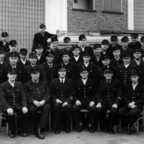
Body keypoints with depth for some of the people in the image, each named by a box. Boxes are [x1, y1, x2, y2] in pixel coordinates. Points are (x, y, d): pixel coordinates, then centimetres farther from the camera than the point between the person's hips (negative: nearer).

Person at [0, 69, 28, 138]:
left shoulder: (19, 84, 9)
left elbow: (23, 96, 2)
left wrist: (24, 106, -17)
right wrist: (8, 108, -29)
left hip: (18, 105, 2)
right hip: (8, 106, -2)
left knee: (25, 112, -27)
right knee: (9, 113, -34)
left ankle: (22, 130, -4)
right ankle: (12, 132, -10)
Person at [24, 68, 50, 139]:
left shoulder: (43, 84, 23)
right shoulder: (27, 84, 16)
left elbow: (47, 94, 10)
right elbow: (27, 95, 2)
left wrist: (43, 101, -11)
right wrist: (34, 101, -16)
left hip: (43, 102, 2)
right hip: (32, 103, -1)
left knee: (47, 107, -32)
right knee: (32, 109, -35)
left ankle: (40, 128, -34)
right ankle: (36, 130, -21)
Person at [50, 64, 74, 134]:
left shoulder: (70, 81, 9)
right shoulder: (54, 81, 9)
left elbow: (72, 94, 4)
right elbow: (51, 93, 8)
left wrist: (67, 101, -14)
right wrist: (56, 99, -11)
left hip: (66, 101, 0)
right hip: (57, 101, 0)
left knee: (69, 106, -33)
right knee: (56, 106, -34)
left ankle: (67, 126, -16)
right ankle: (57, 127, -22)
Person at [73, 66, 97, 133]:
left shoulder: (92, 82, 11)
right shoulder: (76, 83, 13)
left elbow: (95, 94, 5)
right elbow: (75, 94, 9)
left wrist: (93, 101, -13)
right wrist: (76, 100, -12)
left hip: (89, 101, -1)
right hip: (80, 101, 1)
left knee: (93, 108, -33)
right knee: (75, 107, -32)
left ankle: (90, 125, -11)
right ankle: (79, 124, -11)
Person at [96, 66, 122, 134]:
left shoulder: (116, 82, 5)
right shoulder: (101, 83, 14)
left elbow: (119, 94, -1)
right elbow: (99, 94, 9)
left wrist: (116, 103, -17)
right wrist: (99, 102, -10)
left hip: (113, 102, -2)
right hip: (104, 102, 2)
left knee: (113, 111, -34)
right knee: (99, 110, -29)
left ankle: (110, 128, -8)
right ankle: (103, 126, -3)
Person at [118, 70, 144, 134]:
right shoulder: (127, 86, 14)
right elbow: (125, 98, 8)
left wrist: (134, 103, -17)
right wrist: (129, 104, -12)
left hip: (138, 106, -3)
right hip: (128, 105, 3)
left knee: (133, 113, -36)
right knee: (120, 112, -27)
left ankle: (129, 127, -9)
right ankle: (126, 126, -4)